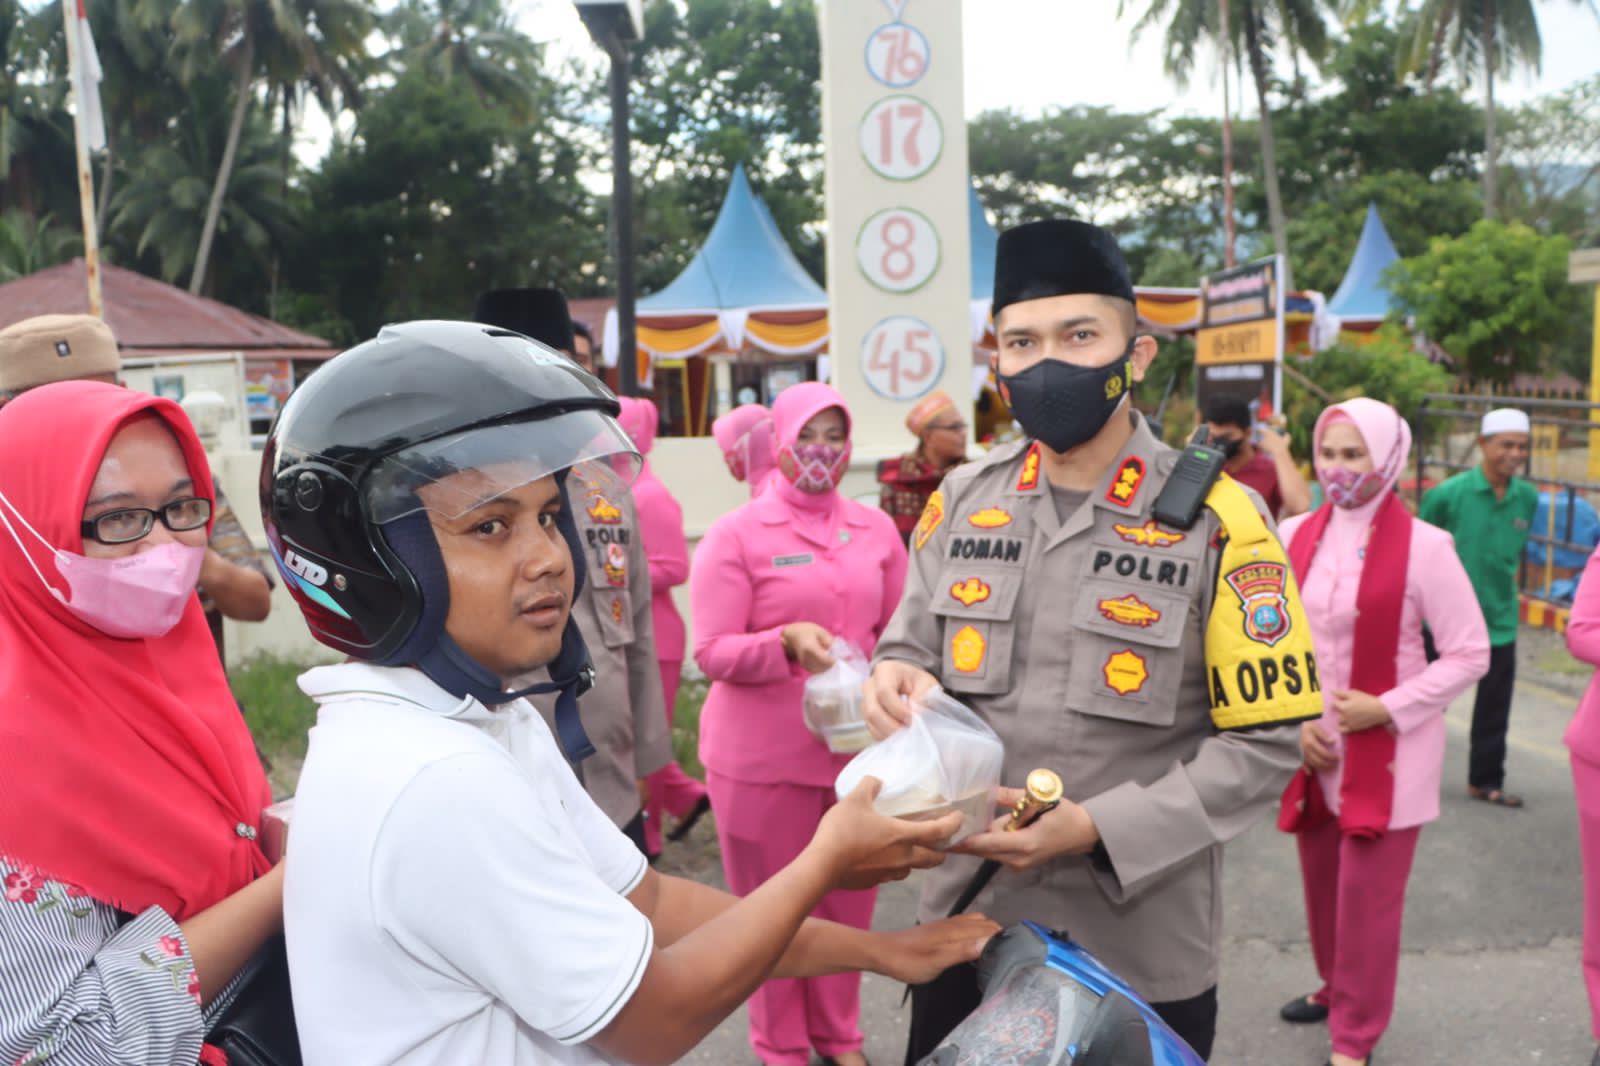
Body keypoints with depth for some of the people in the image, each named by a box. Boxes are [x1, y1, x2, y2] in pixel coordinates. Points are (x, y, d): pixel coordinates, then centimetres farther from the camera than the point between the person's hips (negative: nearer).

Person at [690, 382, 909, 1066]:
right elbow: (712, 651, -11)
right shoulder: (735, 534, -7)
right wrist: (786, 643, -25)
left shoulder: (876, 528, 5)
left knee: (848, 902, 16)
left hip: (857, 748, 4)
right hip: (761, 755, -3)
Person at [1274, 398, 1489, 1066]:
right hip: (1311, 745, 4)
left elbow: (1470, 654, -8)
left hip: (1386, 749, -4)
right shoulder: (1296, 536, 0)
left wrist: (1388, 709, -16)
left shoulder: (1423, 546, -13)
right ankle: (1335, 987, 43)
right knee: (1321, 879, 18)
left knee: (1368, 893, 2)